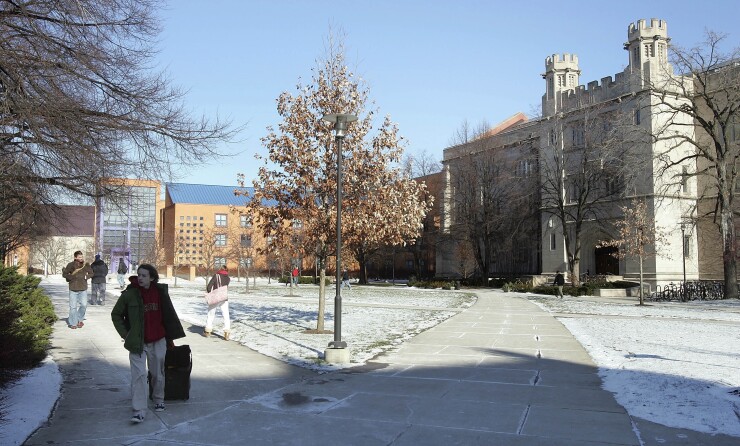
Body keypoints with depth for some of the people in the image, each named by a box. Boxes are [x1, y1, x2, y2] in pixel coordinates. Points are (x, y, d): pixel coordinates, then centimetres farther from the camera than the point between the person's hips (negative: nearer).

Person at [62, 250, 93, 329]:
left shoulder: (86, 265, 1)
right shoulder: (71, 265, -6)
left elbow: (91, 273, 13)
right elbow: (64, 274, -3)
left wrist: (86, 277, -5)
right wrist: (73, 277, -14)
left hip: (83, 288, 2)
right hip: (73, 288, -2)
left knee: (84, 305, -2)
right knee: (73, 306, 1)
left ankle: (79, 320, 21)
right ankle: (73, 323, 12)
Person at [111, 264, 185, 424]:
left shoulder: (160, 292, -3)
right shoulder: (129, 294, -9)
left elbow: (168, 315, 9)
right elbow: (116, 314, 4)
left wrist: (170, 337, 10)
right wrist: (125, 334, -2)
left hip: (158, 341, 3)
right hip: (137, 342, -2)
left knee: (158, 373, 14)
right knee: (138, 375, -8)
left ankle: (158, 400, 36)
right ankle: (139, 411, -4)